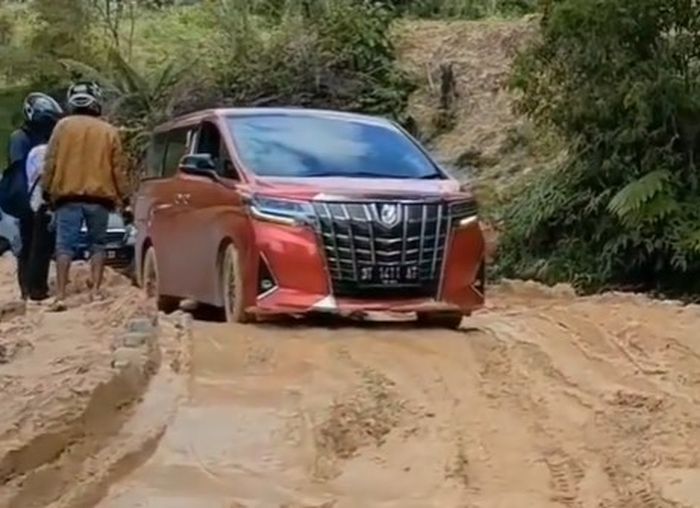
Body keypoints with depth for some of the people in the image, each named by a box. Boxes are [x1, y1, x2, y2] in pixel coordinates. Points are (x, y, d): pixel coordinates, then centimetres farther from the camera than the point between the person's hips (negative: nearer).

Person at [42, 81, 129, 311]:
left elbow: (51, 161, 1)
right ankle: (96, 290, 7)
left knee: (65, 245, -2)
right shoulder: (109, 131, 6)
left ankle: (60, 296, -9)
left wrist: (47, 189, 9)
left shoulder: (63, 126, 3)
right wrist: (123, 196, 15)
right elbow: (117, 168, 7)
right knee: (97, 244, 13)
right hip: (99, 196, 1)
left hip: (68, 195, -1)